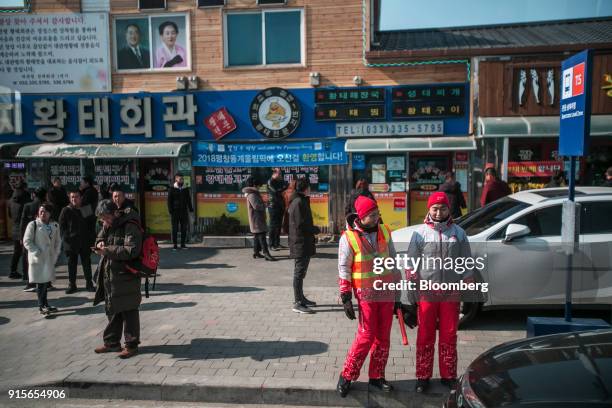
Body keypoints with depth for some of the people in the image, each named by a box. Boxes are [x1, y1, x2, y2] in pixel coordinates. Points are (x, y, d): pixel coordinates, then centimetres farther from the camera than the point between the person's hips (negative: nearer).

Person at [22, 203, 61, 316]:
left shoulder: (54, 225, 8)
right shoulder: (33, 225, -7)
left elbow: (58, 241, 15)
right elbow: (27, 241, -8)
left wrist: (56, 253, 5)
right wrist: (37, 252, -13)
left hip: (50, 258, 5)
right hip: (38, 259, -5)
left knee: (46, 281, 11)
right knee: (40, 282, -3)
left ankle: (44, 305, 21)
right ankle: (42, 306, 6)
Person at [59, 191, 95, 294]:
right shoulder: (66, 211, 2)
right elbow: (62, 227, 1)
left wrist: (92, 238, 2)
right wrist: (66, 238, -9)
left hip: (85, 243, 2)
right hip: (71, 243, -1)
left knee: (87, 264, 6)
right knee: (72, 265, 5)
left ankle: (89, 284, 14)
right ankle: (72, 285, 14)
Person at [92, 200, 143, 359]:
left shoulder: (130, 227, -17)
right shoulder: (107, 226, 9)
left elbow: (132, 250, -24)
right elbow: (98, 240, 21)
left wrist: (109, 250, -26)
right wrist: (99, 244, -3)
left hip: (125, 278, -8)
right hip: (108, 277, 8)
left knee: (129, 312, 3)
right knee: (111, 310, 18)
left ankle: (131, 345, 15)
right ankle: (111, 342, 32)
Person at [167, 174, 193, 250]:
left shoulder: (186, 189, 10)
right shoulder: (172, 189, 1)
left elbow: (189, 200, 15)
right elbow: (169, 200, 0)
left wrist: (191, 209, 7)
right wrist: (170, 210, -8)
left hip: (184, 212, 3)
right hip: (175, 212, -3)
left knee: (184, 228, 4)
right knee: (175, 229, 1)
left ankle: (183, 244, 12)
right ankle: (175, 245, 6)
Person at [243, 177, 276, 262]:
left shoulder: (254, 194, 17)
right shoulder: (252, 195, -17)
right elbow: (256, 206, -26)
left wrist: (263, 205, 3)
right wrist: (264, 205, -10)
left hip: (259, 218, 11)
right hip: (256, 219, -11)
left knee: (257, 235, 15)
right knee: (261, 236, -13)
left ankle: (256, 252, 22)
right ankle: (266, 254, -15)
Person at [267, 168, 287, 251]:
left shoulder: (280, 181, 15)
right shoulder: (270, 182, -6)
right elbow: (276, 191, -18)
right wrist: (284, 188, -9)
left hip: (280, 206, 7)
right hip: (273, 206, -7)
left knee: (279, 225, 9)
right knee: (273, 225, -5)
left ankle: (277, 243, 17)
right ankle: (271, 245, 0)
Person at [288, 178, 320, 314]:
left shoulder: (300, 201, 14)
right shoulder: (299, 203, -17)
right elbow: (301, 225, -22)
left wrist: (312, 229, 7)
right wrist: (316, 230, -8)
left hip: (302, 244, 10)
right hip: (301, 244, -10)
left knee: (300, 272, 18)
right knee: (299, 273, -5)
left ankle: (300, 298, 29)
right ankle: (298, 304, 1)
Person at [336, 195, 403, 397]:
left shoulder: (384, 232, 4)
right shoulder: (349, 237, -10)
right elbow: (344, 269, -8)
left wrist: (398, 292, 12)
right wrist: (346, 298, -11)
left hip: (386, 292, 5)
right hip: (366, 294, -5)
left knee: (383, 337, 10)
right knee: (366, 336, -5)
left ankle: (376, 376, 25)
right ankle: (347, 376, 11)